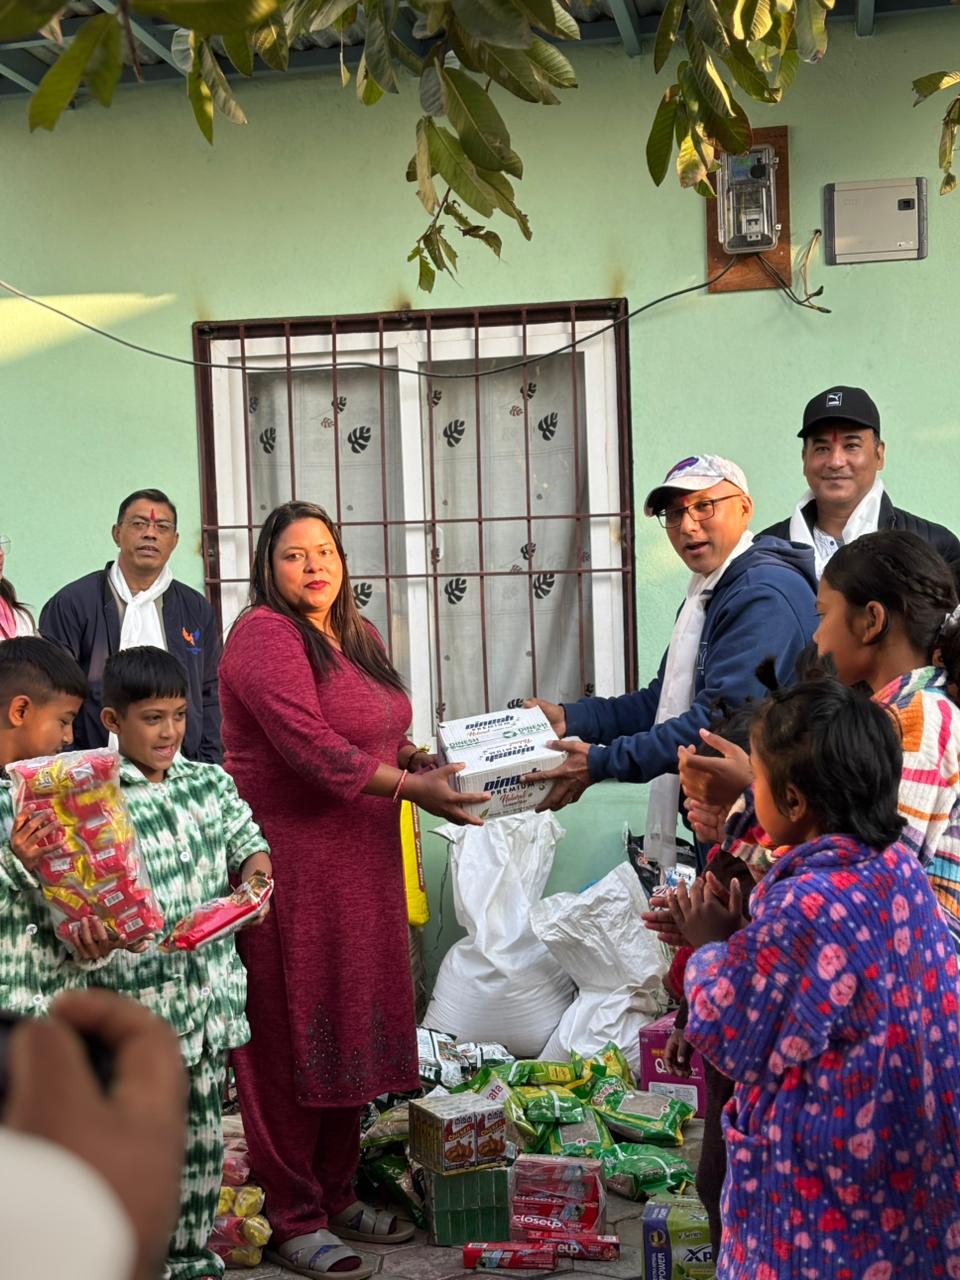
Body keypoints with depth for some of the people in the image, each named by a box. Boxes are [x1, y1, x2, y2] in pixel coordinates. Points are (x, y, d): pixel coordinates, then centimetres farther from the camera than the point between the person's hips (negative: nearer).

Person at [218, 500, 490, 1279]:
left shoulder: (357, 636, 15)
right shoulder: (265, 636, -12)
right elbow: (310, 747, -21)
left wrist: (427, 759, 5)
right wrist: (411, 788, -19)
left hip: (359, 862, 9)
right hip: (289, 859, -8)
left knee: (352, 1027, 14)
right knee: (292, 1034, -1)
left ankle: (337, 1194, 27)